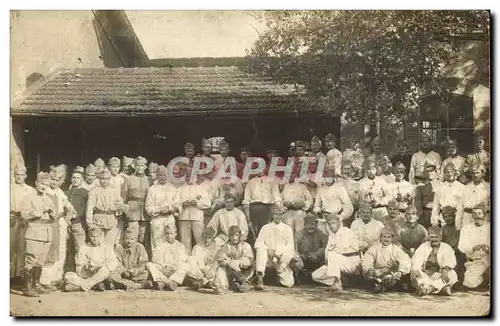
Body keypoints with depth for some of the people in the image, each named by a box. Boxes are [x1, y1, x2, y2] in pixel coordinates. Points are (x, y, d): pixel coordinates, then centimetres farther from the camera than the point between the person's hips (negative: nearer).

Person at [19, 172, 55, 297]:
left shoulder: (49, 199, 20)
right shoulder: (29, 197, 2)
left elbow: (53, 219, 22)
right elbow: (24, 214, -9)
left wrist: (51, 212, 1)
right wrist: (41, 211, -13)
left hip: (47, 234, 6)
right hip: (34, 233, -6)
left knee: (40, 262, 9)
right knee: (30, 261, -10)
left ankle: (36, 285, 17)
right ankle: (27, 288, -9)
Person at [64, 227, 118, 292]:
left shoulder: (107, 248, 8)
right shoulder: (83, 249, 9)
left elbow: (113, 263, -8)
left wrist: (97, 267, -18)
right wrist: (85, 268, -21)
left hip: (101, 278, -2)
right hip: (85, 277, 2)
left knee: (105, 268, -33)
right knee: (67, 276, -20)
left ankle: (81, 287, -31)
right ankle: (95, 285, -28)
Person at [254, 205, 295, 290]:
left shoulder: (287, 229, 8)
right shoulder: (265, 228, 9)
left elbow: (290, 247, 0)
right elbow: (257, 244, -1)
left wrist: (279, 254, -18)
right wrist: (268, 250, -19)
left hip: (282, 261, 1)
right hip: (268, 259, -1)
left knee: (289, 283, -15)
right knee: (260, 249, -33)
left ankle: (279, 273, 18)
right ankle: (260, 277, -38)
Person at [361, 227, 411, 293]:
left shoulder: (396, 249, 6)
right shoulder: (374, 248, 7)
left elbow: (406, 261, -12)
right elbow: (366, 262, -9)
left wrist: (400, 272, -33)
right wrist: (370, 270, -33)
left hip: (392, 275, 0)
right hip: (377, 274, 0)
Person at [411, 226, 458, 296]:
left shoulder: (446, 248, 8)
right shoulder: (423, 246, 11)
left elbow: (449, 260, -11)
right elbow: (417, 260, -7)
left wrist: (445, 270, -33)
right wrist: (415, 270, -28)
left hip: (439, 275, 0)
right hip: (425, 273, 0)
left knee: (452, 274, -28)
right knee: (413, 274, -27)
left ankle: (427, 289, -41)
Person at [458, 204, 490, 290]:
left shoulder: (490, 227, 3)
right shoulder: (466, 228, 5)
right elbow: (462, 247, -7)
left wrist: (488, 249, -28)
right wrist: (474, 248, -26)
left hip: (488, 258, 0)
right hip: (474, 262, 0)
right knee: (470, 283, -21)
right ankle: (482, 276, 12)